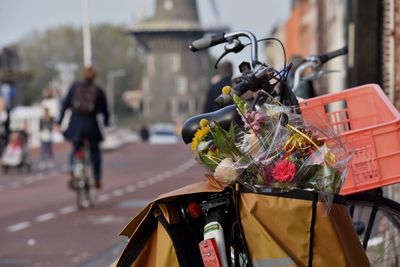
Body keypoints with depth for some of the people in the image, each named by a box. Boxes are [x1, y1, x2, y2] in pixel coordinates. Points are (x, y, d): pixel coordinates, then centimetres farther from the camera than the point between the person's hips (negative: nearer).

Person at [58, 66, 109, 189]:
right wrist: (106, 121, 25)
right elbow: (104, 109, 7)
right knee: (95, 151, 16)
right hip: (91, 124, -1)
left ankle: (71, 172, 1)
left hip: (75, 124, 1)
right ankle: (97, 179, 14)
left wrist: (60, 121, 7)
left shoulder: (74, 87, 3)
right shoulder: (98, 91, 0)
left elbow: (65, 104, 3)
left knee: (75, 148, 22)